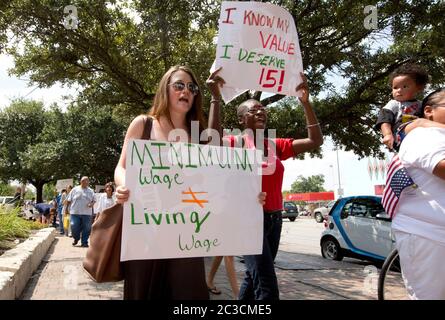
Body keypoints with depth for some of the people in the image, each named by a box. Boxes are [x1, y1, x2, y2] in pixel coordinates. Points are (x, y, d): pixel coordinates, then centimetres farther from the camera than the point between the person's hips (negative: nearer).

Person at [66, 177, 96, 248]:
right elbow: (69, 200, 10)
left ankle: (84, 242, 13)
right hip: (75, 212, -1)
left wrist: (92, 204, -8)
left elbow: (94, 200, 13)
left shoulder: (91, 191, 10)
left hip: (86, 213, 1)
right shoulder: (75, 190, 7)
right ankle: (76, 238, 24)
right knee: (74, 227, -4)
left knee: (86, 228, 0)